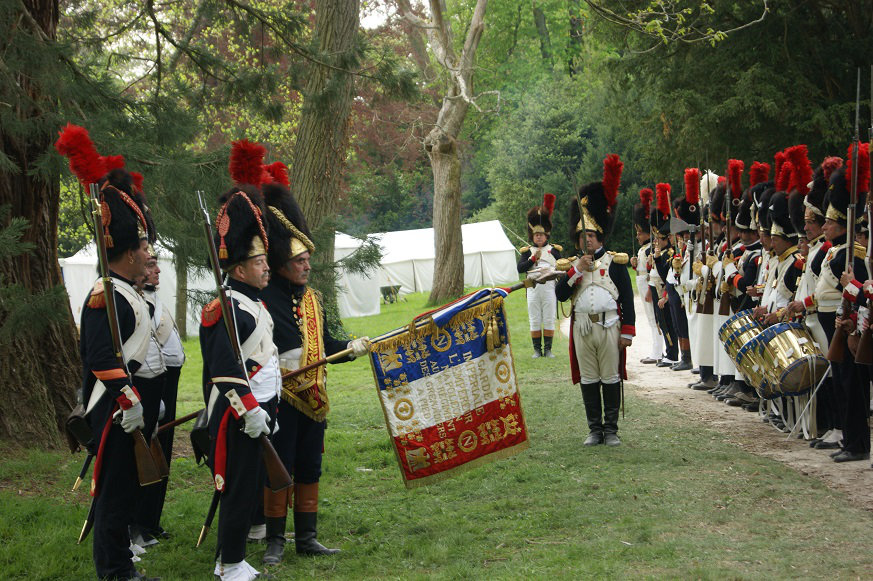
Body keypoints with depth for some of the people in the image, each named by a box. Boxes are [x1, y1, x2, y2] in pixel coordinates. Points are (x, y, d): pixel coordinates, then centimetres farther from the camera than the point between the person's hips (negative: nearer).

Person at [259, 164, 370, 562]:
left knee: (309, 469, 11)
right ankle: (275, 540, 11)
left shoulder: (313, 299, 11)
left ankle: (307, 538, 20)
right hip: (280, 397, -7)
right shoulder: (264, 299, -11)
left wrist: (351, 348, 2)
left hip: (313, 397, 7)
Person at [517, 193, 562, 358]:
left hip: (549, 287, 0)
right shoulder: (527, 251, 7)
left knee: (549, 320, 2)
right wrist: (533, 259, -15)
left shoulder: (553, 250, 8)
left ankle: (548, 349, 7)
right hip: (533, 288, 0)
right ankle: (537, 349, 8)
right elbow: (520, 268, -6)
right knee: (535, 320, 3)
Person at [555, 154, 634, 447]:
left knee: (611, 378, 1)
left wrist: (627, 332, -6)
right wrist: (577, 271, -10)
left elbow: (627, 298, 0)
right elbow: (560, 295, 1)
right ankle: (595, 430, 11)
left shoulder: (615, 262, 2)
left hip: (609, 326, -3)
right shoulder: (573, 265, 13)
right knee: (588, 380, 5)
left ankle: (611, 430, 7)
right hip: (582, 328, 3)